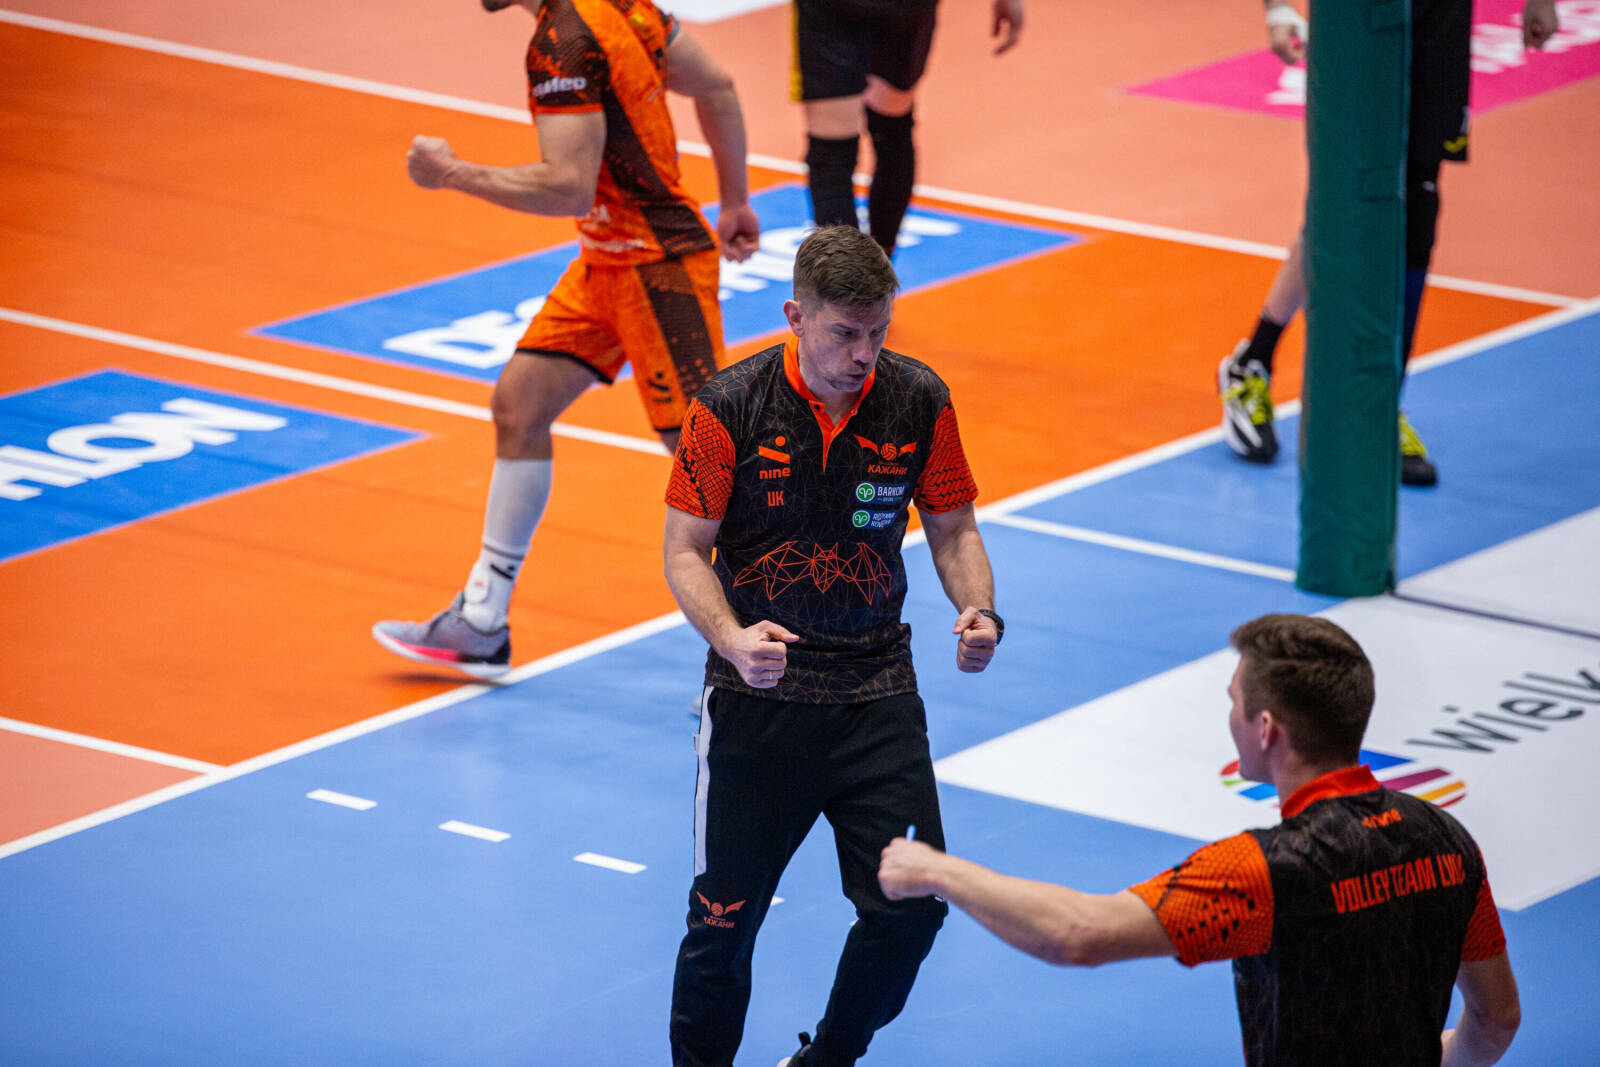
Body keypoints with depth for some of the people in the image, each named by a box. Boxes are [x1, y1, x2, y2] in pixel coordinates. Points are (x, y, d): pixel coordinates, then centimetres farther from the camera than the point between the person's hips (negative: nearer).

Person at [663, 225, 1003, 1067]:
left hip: (877, 690, 2)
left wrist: (977, 610, -12)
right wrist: (731, 638, -24)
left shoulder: (919, 402, -4)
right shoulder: (731, 406, -11)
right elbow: (685, 548, -6)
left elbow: (952, 528, 8)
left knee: (912, 904, -4)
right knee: (725, 918, 1)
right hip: (757, 691, -2)